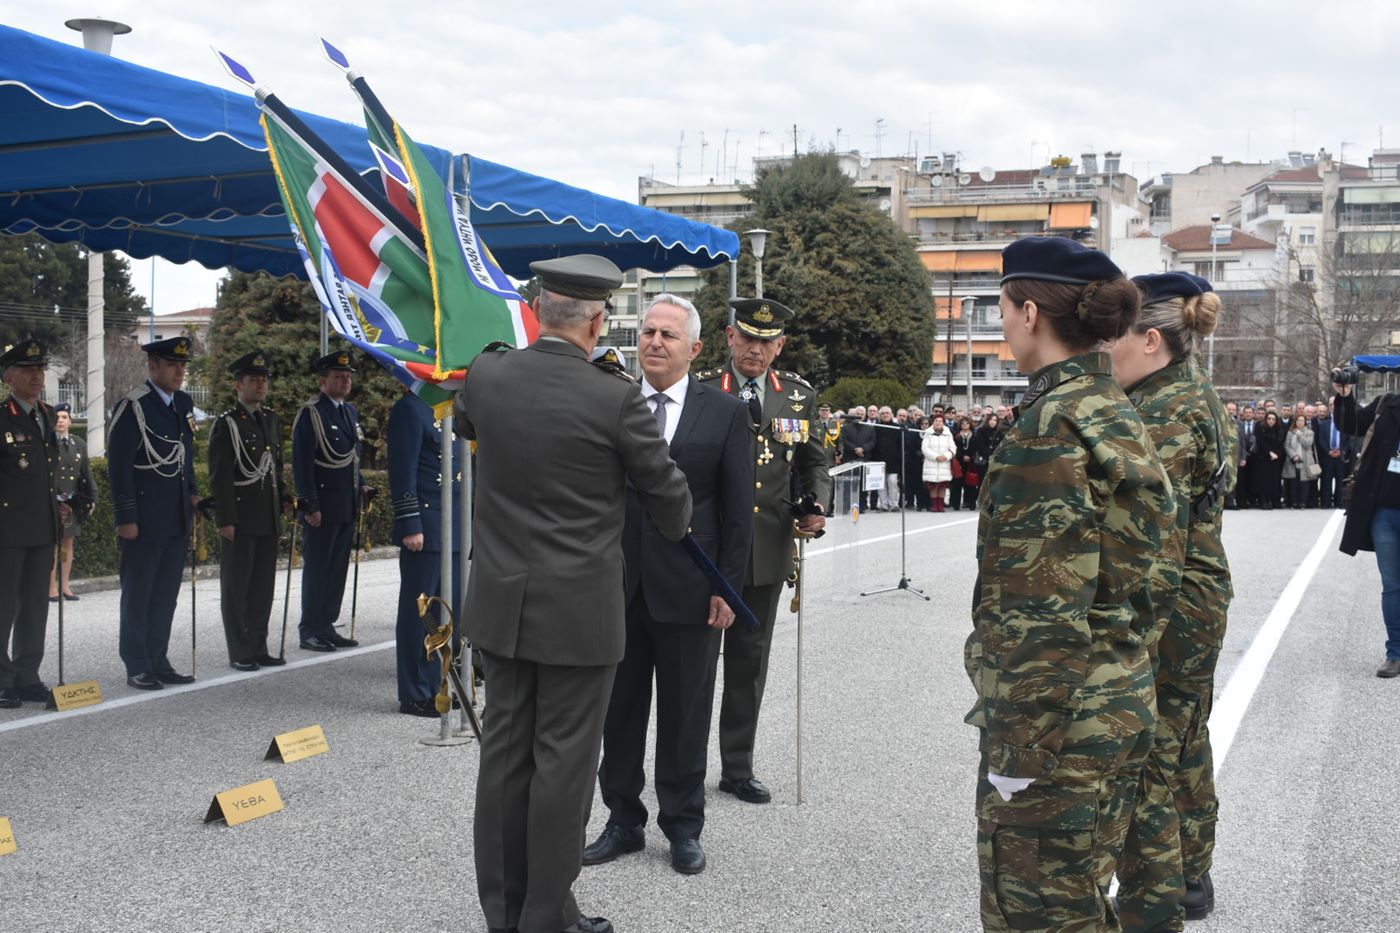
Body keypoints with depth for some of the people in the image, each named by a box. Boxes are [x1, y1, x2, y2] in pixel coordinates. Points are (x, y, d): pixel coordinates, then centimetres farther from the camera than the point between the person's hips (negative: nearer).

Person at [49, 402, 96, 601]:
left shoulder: (78, 445, 10)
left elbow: (87, 473, 13)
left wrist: (92, 498, 9)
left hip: (73, 502, 5)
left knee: (68, 543, 10)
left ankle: (65, 586, 16)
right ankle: (52, 588, 2)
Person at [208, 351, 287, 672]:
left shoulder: (272, 420, 14)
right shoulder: (226, 424, -6)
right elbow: (219, 477, -11)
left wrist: (280, 513, 15)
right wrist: (225, 520, -16)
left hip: (268, 520, 6)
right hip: (240, 520, -6)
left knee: (263, 586, 10)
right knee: (236, 586, 2)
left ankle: (258, 648, 18)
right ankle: (239, 654, 8)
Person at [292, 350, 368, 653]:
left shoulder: (350, 411, 14)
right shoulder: (309, 413, -11)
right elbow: (302, 463, -15)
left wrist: (360, 491, 17)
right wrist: (310, 506, -18)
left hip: (347, 506, 8)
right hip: (322, 507, -8)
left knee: (338, 568, 11)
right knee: (316, 569, -1)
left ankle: (327, 626, 20)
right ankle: (310, 631, 6)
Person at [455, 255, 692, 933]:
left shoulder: (486, 375, -3)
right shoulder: (616, 397, -15)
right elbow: (665, 488, -2)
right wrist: (675, 530, 20)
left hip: (502, 603, 5)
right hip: (579, 612, -5)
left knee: (504, 752, 13)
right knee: (563, 761, 4)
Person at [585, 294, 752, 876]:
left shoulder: (725, 413, 0)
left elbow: (738, 509, 0)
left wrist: (729, 586, -5)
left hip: (689, 588, -2)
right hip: (617, 585, 2)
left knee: (685, 714, 8)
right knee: (619, 709, 11)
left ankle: (683, 828, 22)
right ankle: (623, 821, 25)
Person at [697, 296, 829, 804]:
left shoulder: (799, 395, 6)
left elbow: (813, 463, 14)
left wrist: (816, 506, -3)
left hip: (767, 552, 3)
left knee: (750, 660, 11)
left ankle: (738, 767, 22)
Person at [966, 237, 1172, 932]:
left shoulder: (1052, 425, -18)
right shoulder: (1116, 412, 10)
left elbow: (1046, 612, -22)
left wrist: (1017, 749, -19)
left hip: (1056, 716, -9)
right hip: (1116, 699, 10)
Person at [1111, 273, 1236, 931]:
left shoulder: (1161, 415, -19)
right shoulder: (1197, 396, 12)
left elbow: (1159, 539, -24)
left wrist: (1138, 640, -24)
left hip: (1165, 608, -11)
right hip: (1202, 599, 11)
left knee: (1145, 761, -4)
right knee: (1184, 744, 21)